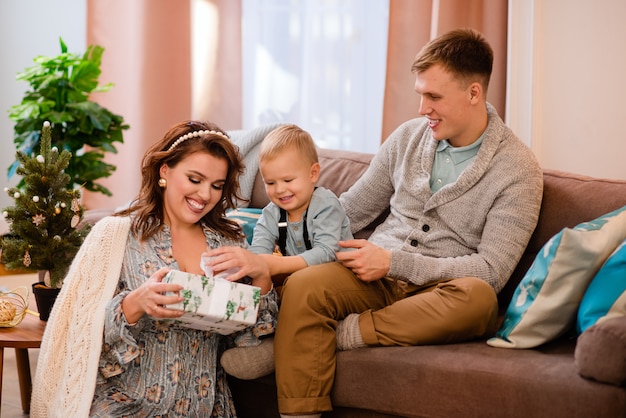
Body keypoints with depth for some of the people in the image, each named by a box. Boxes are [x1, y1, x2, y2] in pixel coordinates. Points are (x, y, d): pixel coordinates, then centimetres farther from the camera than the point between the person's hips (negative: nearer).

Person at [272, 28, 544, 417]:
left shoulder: (518, 169, -6)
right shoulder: (409, 136, 10)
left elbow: (491, 270, -13)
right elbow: (353, 208, 19)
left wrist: (393, 262, -18)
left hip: (440, 289, -3)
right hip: (379, 275, 3)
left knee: (477, 297, -39)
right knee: (303, 285, -28)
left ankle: (350, 331, -23)